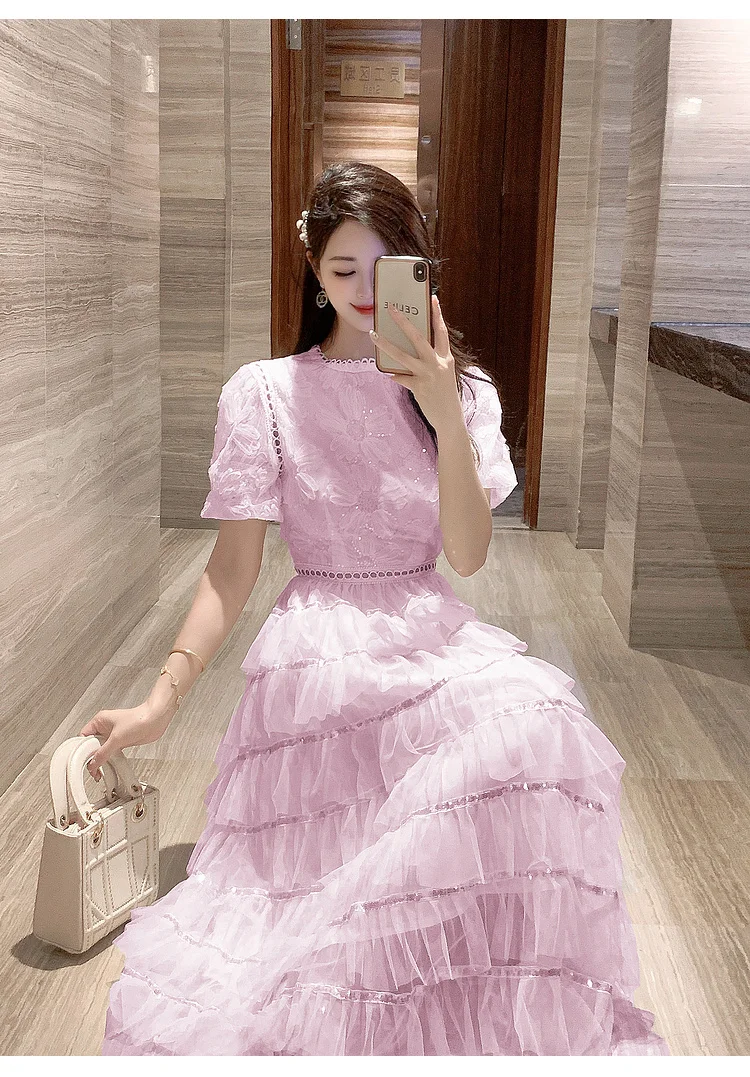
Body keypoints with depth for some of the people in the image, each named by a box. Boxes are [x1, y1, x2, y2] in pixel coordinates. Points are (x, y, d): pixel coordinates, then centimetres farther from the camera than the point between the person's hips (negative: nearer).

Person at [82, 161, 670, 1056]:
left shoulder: (463, 388, 8)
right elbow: (233, 567, -1)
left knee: (534, 727, -27)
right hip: (321, 655, -2)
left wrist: (446, 418, -16)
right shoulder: (264, 391, 0)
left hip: (438, 641, 3)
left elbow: (467, 556, -3)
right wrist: (163, 697, -11)